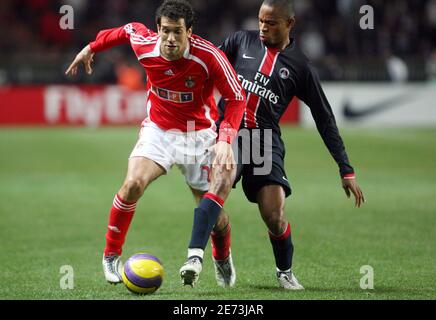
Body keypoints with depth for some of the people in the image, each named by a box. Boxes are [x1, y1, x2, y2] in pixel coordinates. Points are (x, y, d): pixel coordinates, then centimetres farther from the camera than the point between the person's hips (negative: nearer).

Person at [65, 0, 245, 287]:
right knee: (133, 184, -21)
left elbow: (237, 97, -18)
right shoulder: (144, 45, -16)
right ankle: (111, 255, -5)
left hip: (200, 134, 0)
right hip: (159, 131, 0)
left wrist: (225, 139, -30)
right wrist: (92, 48, 22)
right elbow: (129, 29, 9)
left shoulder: (208, 55, -25)